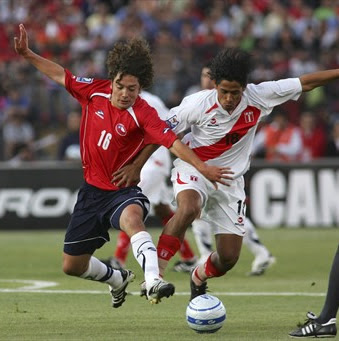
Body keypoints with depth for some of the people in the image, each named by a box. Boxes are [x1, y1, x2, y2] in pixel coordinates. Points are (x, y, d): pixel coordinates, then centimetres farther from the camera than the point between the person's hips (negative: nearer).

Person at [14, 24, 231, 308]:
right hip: (92, 189, 5)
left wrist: (202, 167, -42)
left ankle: (153, 281, -61)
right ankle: (118, 279, 46)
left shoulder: (143, 114, -19)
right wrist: (27, 54, 6)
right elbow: (61, 75, 10)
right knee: (72, 266, 14)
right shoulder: (94, 91, -5)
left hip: (122, 191, -5)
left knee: (132, 218, -43)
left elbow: (172, 142, -30)